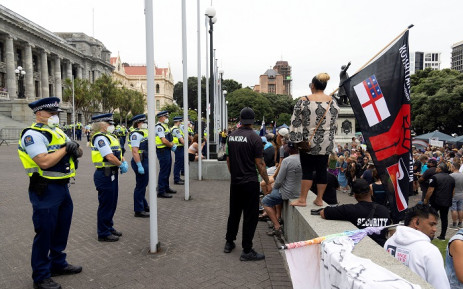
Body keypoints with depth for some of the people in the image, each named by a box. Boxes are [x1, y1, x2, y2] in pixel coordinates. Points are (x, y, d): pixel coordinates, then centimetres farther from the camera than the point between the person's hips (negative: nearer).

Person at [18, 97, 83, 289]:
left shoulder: (58, 132, 13)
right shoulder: (33, 134, -14)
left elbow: (78, 152, 13)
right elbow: (44, 162, -26)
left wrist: (75, 149, -10)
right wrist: (65, 148, -16)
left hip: (62, 187, 9)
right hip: (45, 190, -9)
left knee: (62, 229, 19)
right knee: (44, 232, 2)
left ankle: (58, 264, 36)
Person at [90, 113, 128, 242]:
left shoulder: (109, 136, 14)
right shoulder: (100, 138, -17)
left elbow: (118, 152, 16)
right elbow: (109, 157, -25)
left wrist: (124, 162, -2)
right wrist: (121, 165, -12)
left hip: (112, 174, 10)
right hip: (105, 175, -10)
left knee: (112, 203, 19)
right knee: (106, 205, 1)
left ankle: (109, 227, 33)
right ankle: (103, 233, 14)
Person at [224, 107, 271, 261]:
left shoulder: (231, 136, 4)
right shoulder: (254, 137, -14)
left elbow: (228, 160, 10)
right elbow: (260, 164, -13)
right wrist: (268, 183, -4)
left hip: (235, 182, 6)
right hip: (250, 182, -6)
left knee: (234, 212, 19)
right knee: (250, 215, 2)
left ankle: (229, 243, 31)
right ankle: (247, 251, 8)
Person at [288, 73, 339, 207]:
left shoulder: (303, 101, -9)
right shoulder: (332, 101, 2)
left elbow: (296, 122, -10)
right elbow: (334, 123, 8)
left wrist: (298, 141, -5)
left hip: (308, 142, -3)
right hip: (326, 143, 3)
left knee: (307, 170, 4)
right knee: (322, 170, 10)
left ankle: (302, 199, 8)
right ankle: (319, 199, 18)